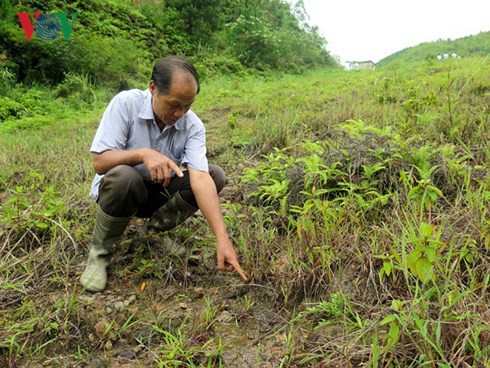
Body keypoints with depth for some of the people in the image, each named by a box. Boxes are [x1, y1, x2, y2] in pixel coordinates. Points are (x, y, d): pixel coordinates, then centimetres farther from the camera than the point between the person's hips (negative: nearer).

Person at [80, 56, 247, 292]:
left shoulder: (193, 126, -17)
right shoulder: (125, 103, -22)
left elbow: (200, 178, -28)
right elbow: (99, 162, -25)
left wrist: (222, 239, -39)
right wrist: (143, 153, -43)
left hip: (161, 192, 3)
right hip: (120, 188, -3)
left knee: (215, 175, -18)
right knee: (123, 176, -38)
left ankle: (155, 228, -1)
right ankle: (100, 251, -11)